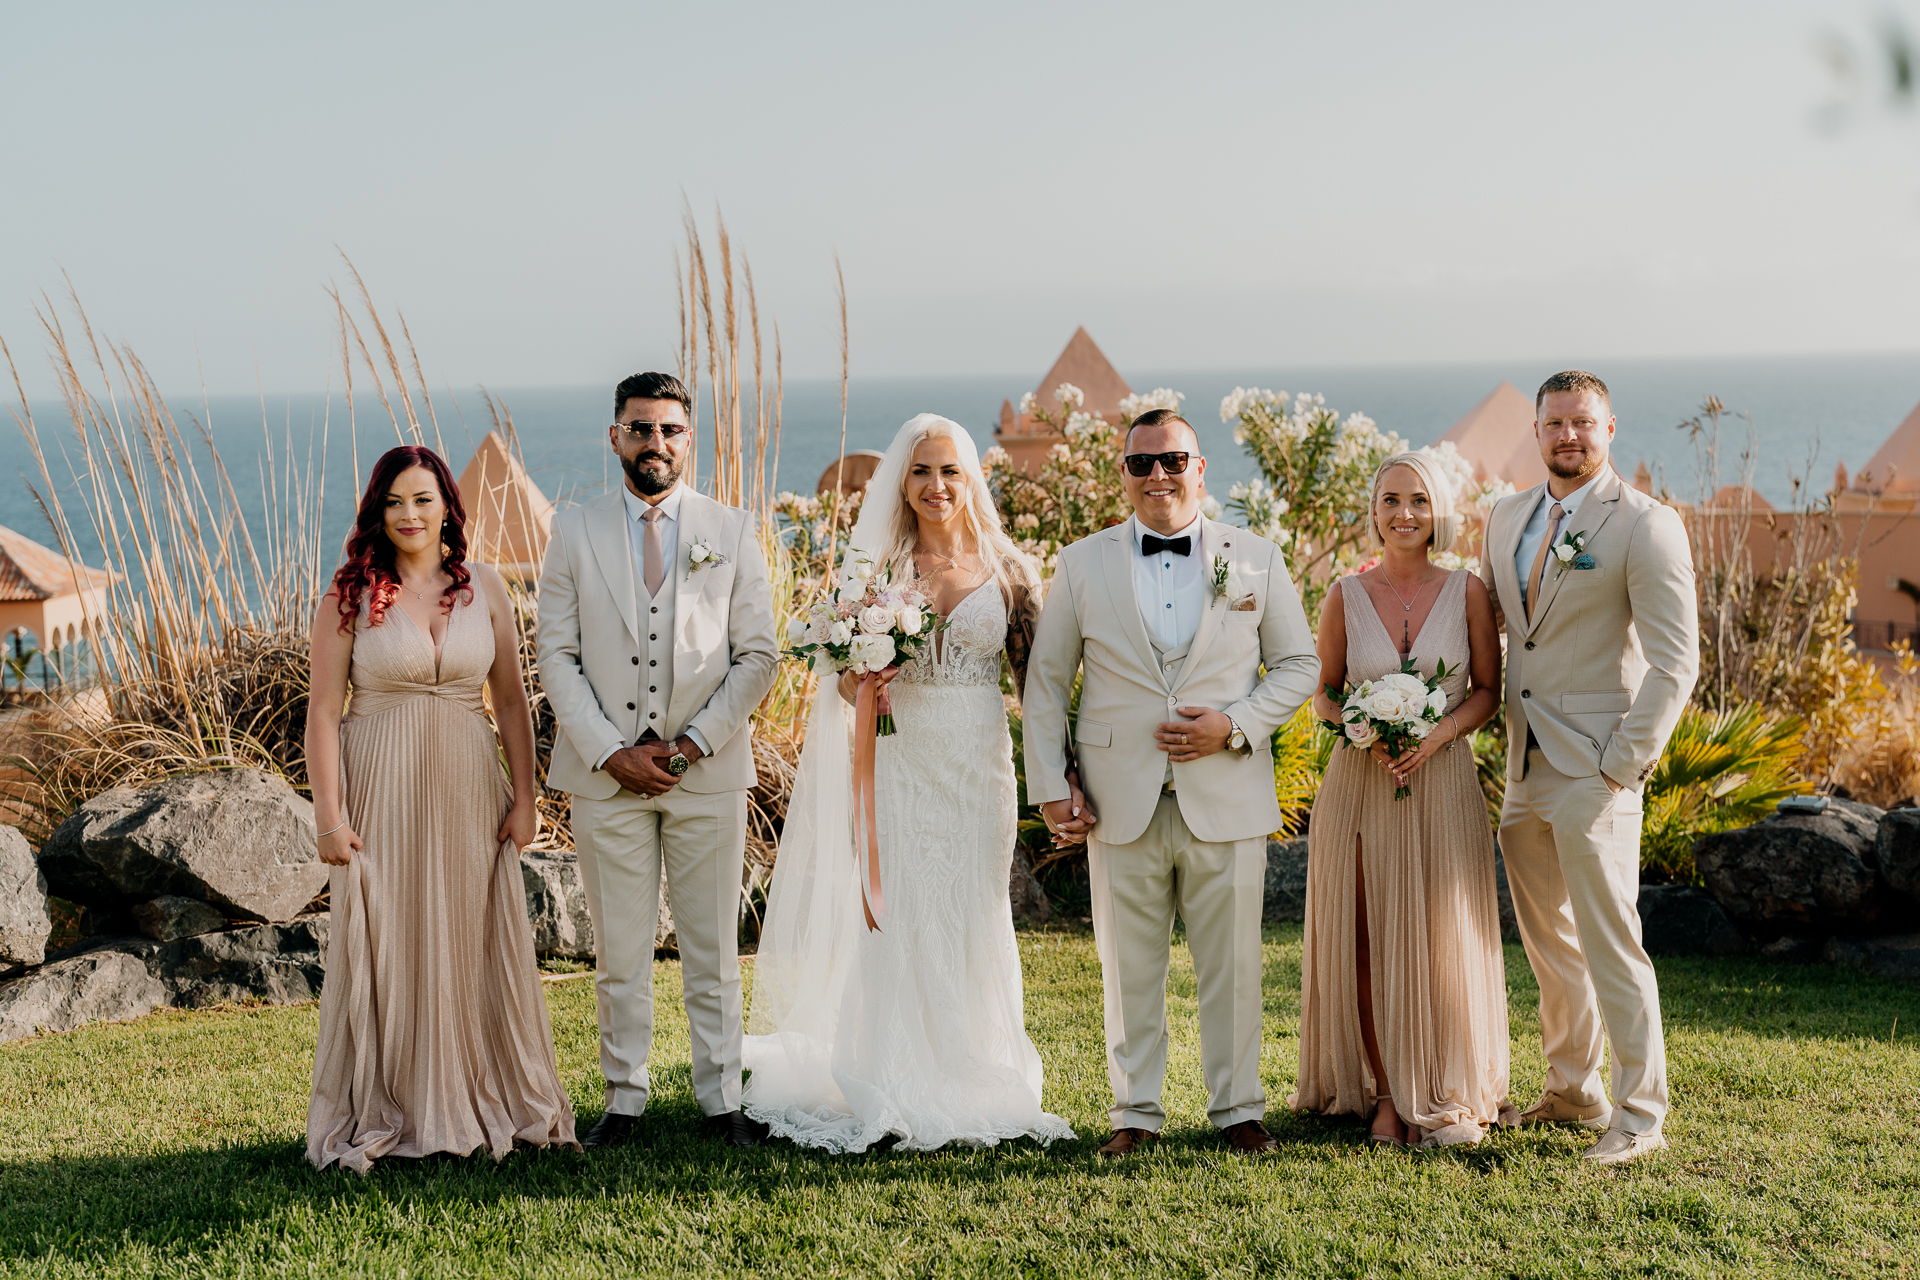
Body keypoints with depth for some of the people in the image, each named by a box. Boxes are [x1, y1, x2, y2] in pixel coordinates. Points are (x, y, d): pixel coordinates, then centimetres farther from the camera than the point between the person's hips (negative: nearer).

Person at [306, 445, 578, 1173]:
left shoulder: (484, 589, 4)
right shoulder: (350, 596, -3)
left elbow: (511, 700, 7)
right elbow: (322, 712, -5)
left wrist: (525, 798, 1)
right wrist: (329, 815, -10)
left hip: (468, 791, 3)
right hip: (383, 792, -2)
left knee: (479, 946, 7)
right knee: (384, 950, 3)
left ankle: (485, 1105, 21)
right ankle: (382, 1117, 14)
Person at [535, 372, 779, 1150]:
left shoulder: (731, 532, 5)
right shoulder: (575, 533, 5)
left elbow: (758, 656, 3)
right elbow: (556, 655, 2)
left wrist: (693, 742, -8)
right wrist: (610, 754, -8)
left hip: (708, 771, 0)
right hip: (605, 773, 0)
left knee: (712, 948, 6)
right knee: (619, 951, 5)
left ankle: (720, 1098, 14)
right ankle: (625, 1097, 15)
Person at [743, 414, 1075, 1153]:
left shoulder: (1004, 569, 4)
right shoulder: (877, 567, 3)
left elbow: (1035, 674, 6)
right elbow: (844, 684, 5)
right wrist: (861, 680, -18)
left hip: (980, 766, 1)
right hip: (901, 761, -1)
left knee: (974, 921, 6)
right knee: (904, 921, -2)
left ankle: (974, 1086, 16)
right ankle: (903, 1099, 6)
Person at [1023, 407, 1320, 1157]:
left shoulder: (1257, 561, 6)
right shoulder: (1082, 565, 6)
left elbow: (1299, 665, 8)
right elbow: (1046, 681, 8)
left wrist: (1236, 726, -8)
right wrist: (1049, 785, 0)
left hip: (1227, 803, 0)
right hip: (1121, 805, 0)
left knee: (1231, 965, 5)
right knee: (1129, 967, 6)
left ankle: (1237, 1108, 17)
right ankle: (1135, 1111, 17)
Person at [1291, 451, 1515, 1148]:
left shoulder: (1467, 591, 1)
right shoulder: (1346, 596, 2)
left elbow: (1488, 690, 5)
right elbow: (1324, 693, 8)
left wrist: (1439, 732, -13)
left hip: (1443, 782, 0)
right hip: (1360, 783, 1)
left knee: (1442, 941, 1)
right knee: (1366, 938, 1)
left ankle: (1449, 1097, 13)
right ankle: (1386, 1093, 12)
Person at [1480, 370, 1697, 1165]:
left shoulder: (1646, 525, -9)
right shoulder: (1506, 520, 11)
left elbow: (1675, 662, -12)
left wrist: (1623, 767, -16)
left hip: (1594, 770, -7)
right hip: (1524, 769, 7)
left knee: (1611, 944, -5)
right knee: (1548, 942, 15)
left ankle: (1640, 1116, 5)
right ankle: (1573, 1091, 29)